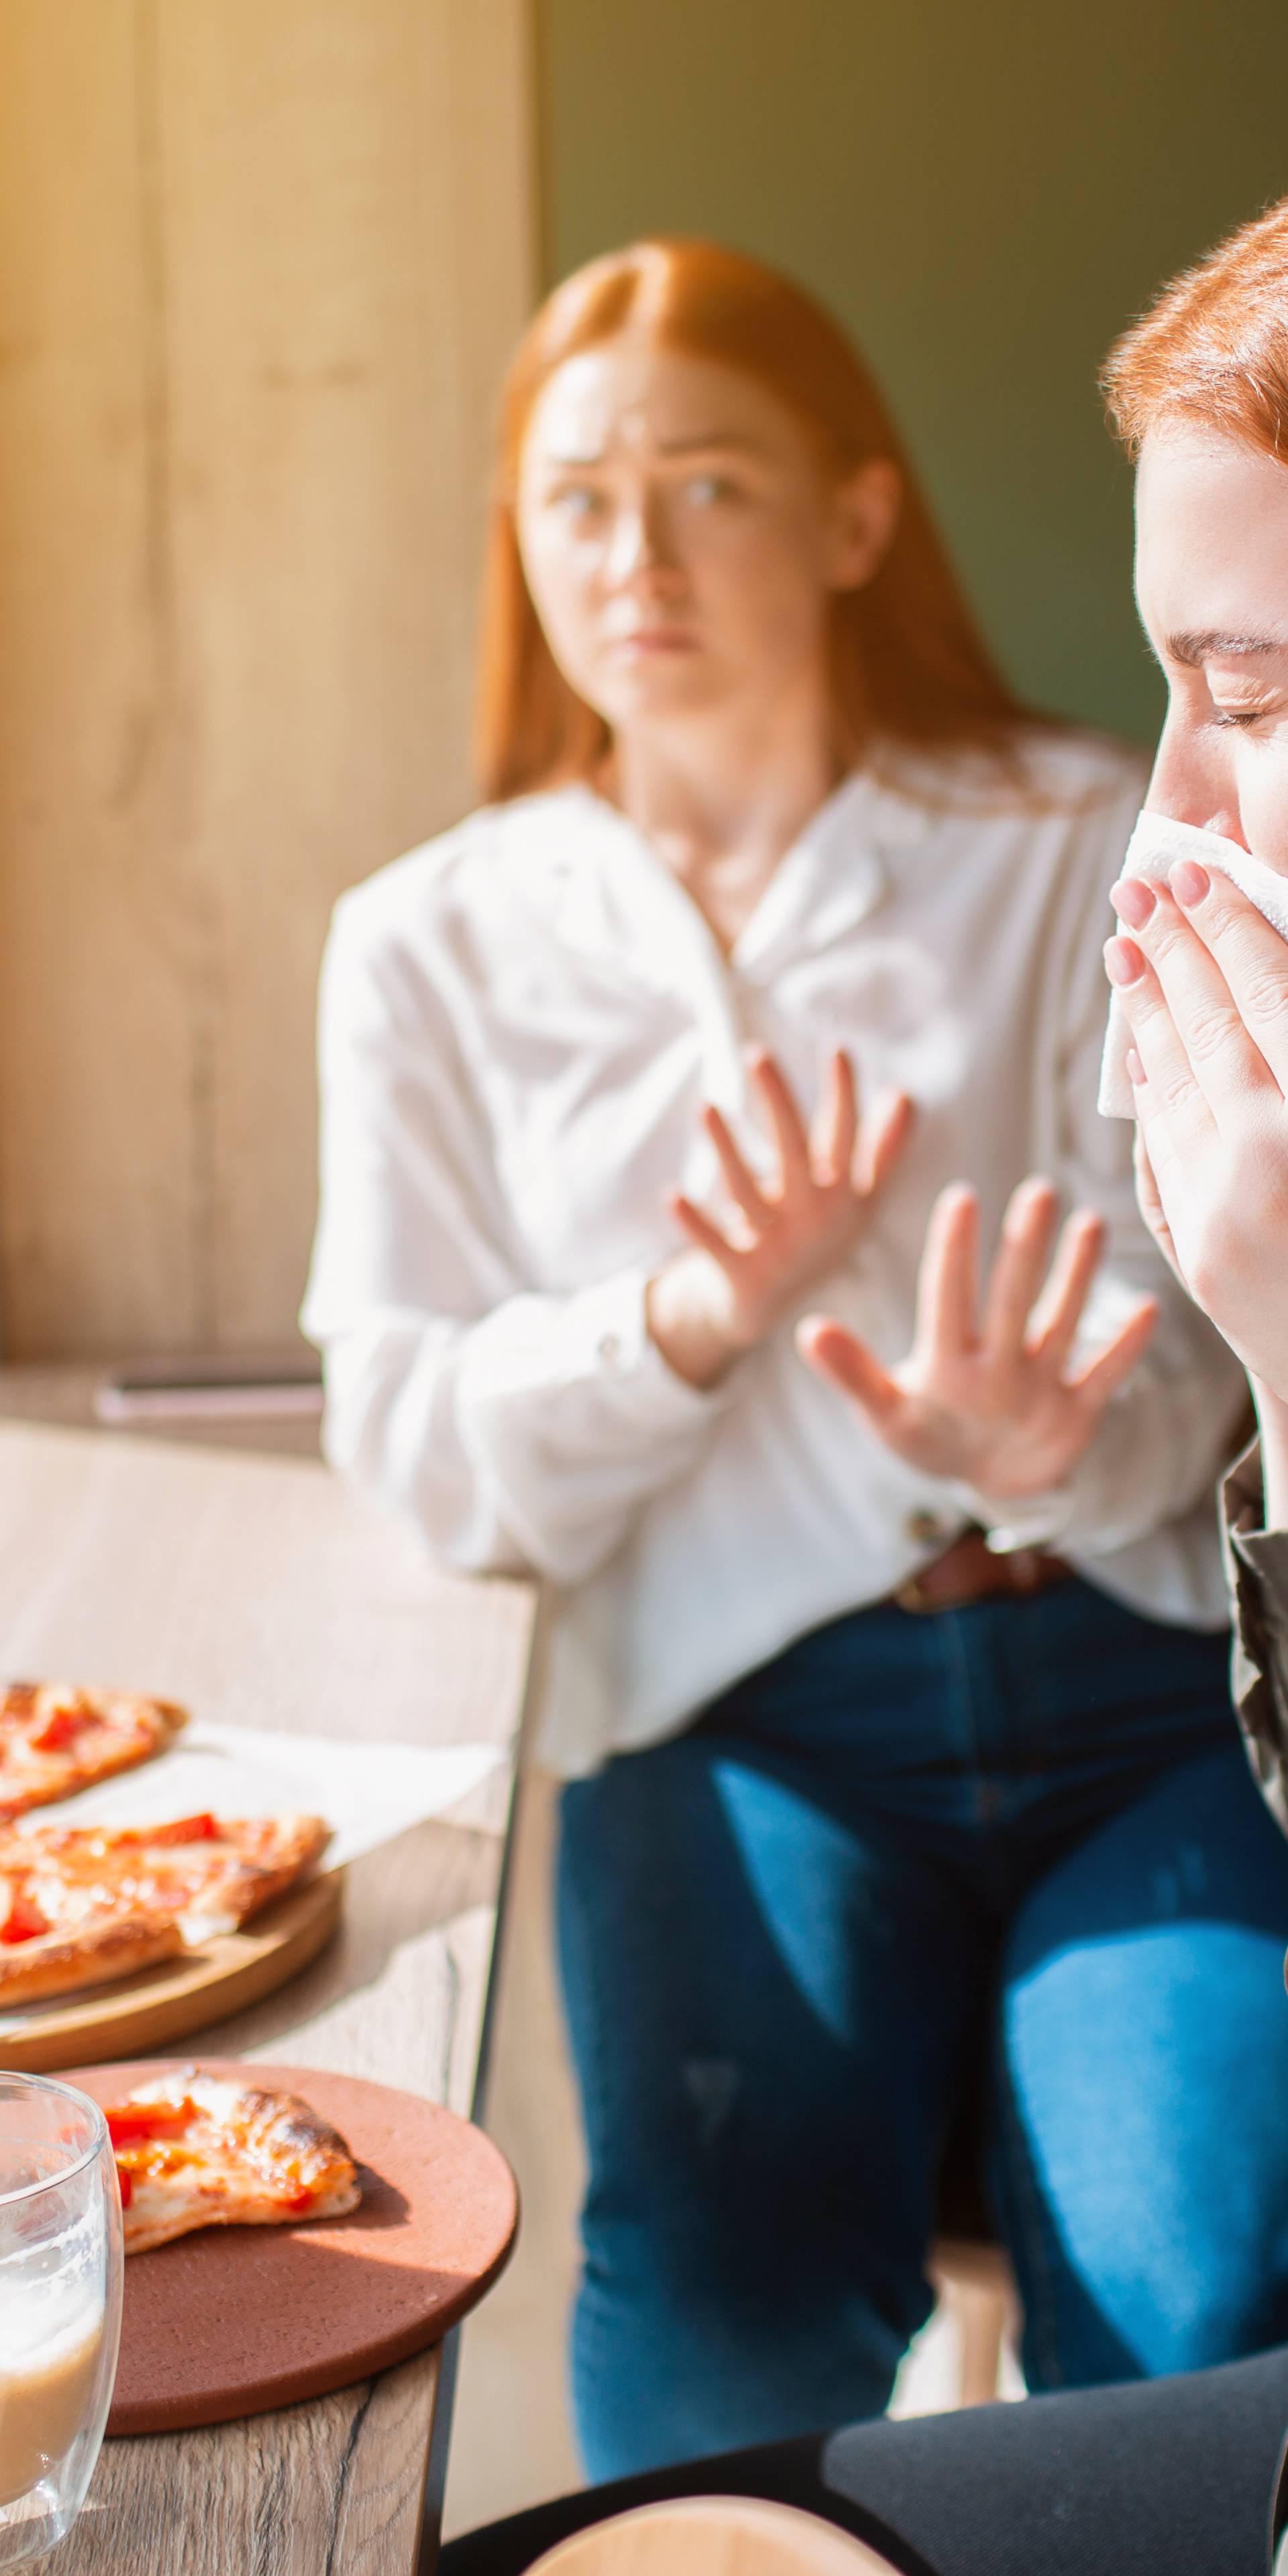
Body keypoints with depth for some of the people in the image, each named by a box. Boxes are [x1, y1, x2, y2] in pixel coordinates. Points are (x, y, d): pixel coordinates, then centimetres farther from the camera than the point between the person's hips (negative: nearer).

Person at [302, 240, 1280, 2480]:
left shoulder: (1090, 845, 8)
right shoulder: (433, 947, 10)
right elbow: (425, 1456, 5)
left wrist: (1054, 1440, -21)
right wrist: (693, 1322, -14)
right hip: (739, 1721, 0)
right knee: (721, 2311, -27)